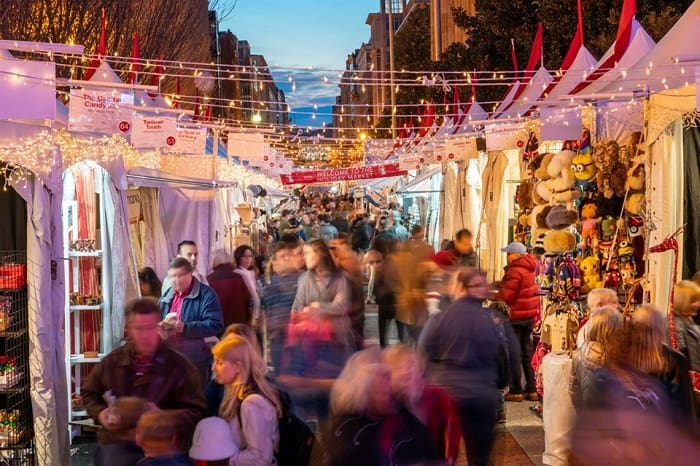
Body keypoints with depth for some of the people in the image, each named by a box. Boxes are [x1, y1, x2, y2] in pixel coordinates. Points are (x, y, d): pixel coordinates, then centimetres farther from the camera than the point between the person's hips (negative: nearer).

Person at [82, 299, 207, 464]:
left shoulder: (180, 366, 0)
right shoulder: (112, 361, 10)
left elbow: (196, 412, -3)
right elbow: (89, 394, 25)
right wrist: (100, 414, 5)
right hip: (113, 442, 3)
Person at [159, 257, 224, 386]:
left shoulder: (206, 294, -9)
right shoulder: (167, 295, 13)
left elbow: (215, 325, -17)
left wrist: (184, 327, -24)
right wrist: (161, 326, -4)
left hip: (196, 361, -6)